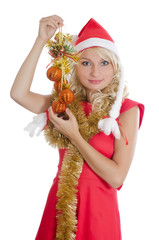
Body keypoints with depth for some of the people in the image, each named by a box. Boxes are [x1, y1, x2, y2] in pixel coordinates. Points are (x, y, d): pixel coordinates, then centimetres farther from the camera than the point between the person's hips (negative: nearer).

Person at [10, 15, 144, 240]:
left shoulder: (126, 110, -10)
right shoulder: (67, 103, 2)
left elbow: (117, 177, -16)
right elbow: (19, 93, -11)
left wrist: (74, 135, -17)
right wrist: (41, 41, -12)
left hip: (97, 208, -3)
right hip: (58, 204, 4)